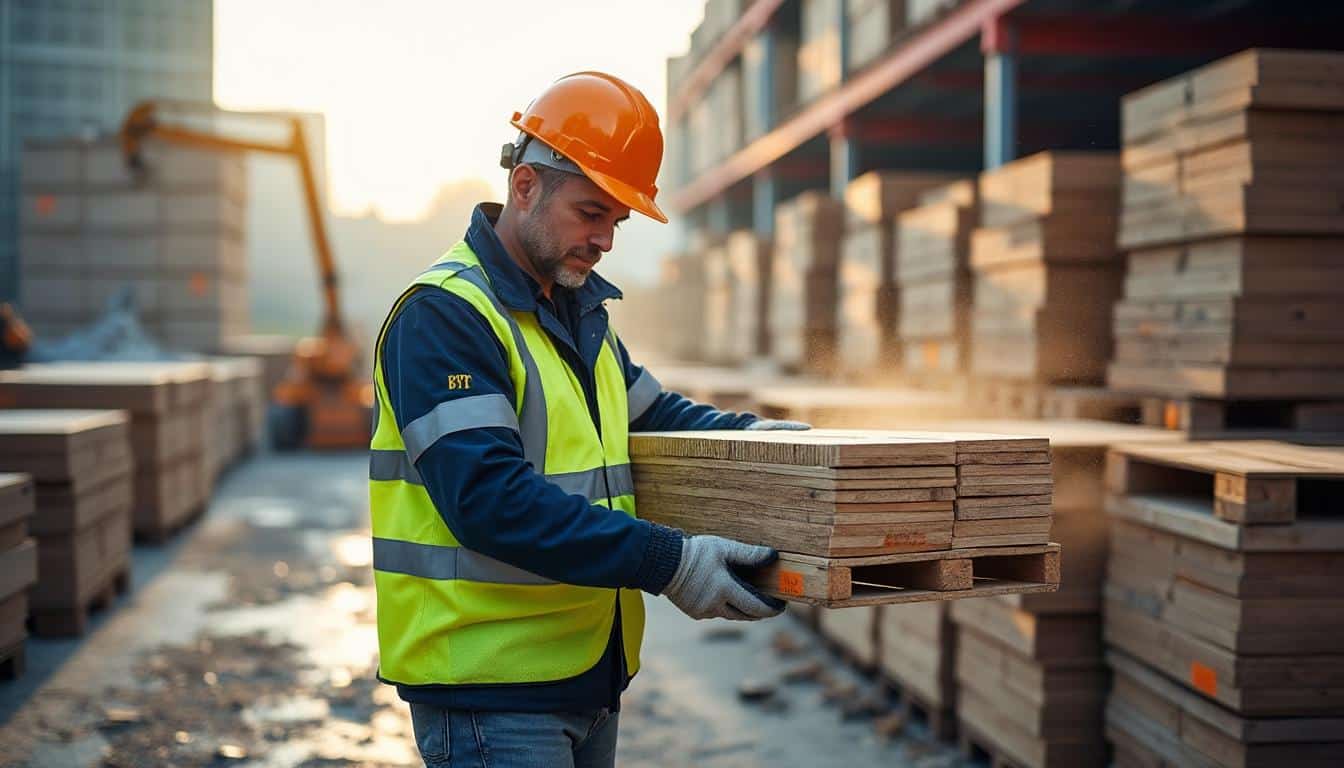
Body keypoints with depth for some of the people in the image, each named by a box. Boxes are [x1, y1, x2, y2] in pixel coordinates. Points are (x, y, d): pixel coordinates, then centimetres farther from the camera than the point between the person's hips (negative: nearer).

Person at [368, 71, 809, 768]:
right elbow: (489, 500, -26)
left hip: (589, 674, 9)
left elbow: (649, 415, 26)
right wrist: (667, 562, -29)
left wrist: (747, 434, 6)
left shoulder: (582, 310, 14)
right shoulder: (443, 316, -16)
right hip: (489, 689, -9)